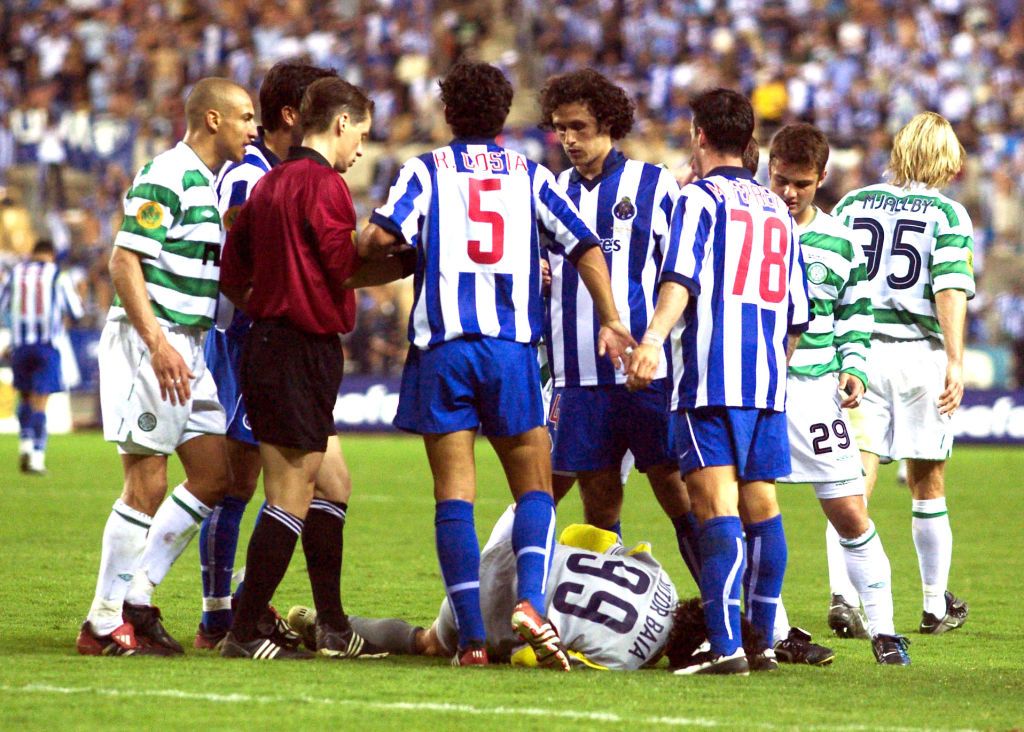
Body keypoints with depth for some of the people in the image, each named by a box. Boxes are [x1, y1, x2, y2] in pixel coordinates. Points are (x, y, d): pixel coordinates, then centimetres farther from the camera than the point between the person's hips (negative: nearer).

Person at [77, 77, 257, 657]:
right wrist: (157, 343, -25)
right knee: (147, 483, -8)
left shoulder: (209, 184, 16)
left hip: (187, 346, 10)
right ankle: (105, 624, -1)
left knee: (215, 474, 7)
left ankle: (136, 596, 13)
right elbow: (125, 262, -19)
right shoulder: (166, 176, -13)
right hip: (149, 338, -10)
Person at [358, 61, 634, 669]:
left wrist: (367, 252, 13)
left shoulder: (427, 171, 6)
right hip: (513, 347, 1)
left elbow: (381, 237, -9)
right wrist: (613, 323, 9)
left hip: (442, 347, -1)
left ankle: (472, 637, -7)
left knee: (455, 494, 0)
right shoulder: (530, 175, 12)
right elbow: (585, 248, 6)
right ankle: (530, 602, -17)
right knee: (534, 488, 8)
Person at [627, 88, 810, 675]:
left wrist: (652, 340, -26)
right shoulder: (778, 210, 20)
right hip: (770, 382, 7)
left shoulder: (700, 198, 0)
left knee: (716, 502, -13)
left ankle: (726, 645, -23)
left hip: (714, 379, -7)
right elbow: (797, 313, 22)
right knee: (761, 504, 12)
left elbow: (681, 278, -17)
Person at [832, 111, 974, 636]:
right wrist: (955, 361, -14)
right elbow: (950, 289, -11)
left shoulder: (852, 204, 9)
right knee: (927, 487, 12)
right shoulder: (947, 213, -1)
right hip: (920, 353, -2)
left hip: (860, 352, 2)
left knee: (853, 482, -3)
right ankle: (936, 605, 23)